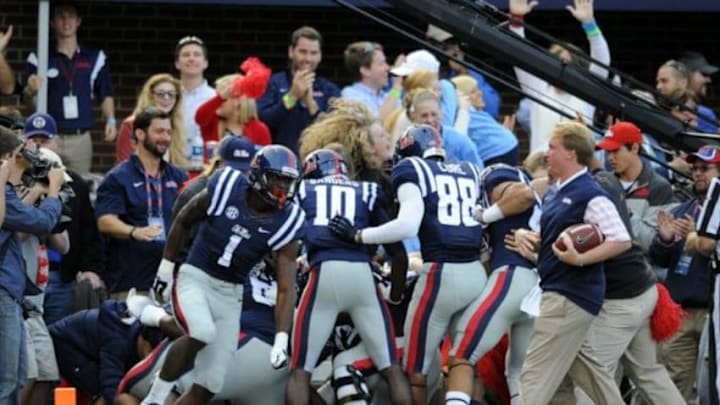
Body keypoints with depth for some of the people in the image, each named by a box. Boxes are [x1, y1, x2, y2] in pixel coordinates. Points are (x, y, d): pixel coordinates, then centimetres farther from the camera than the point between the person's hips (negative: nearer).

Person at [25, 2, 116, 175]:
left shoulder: (95, 58, 9)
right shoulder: (39, 59, 3)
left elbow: (105, 94, 15)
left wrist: (110, 120, 0)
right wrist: (31, 90, -20)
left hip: (81, 139, 2)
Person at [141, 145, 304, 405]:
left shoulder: (285, 224, -9)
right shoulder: (225, 190, -13)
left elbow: (286, 289, -9)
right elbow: (183, 221, 6)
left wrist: (281, 340, -20)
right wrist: (166, 268, 8)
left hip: (230, 295, 3)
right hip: (194, 279, -3)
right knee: (202, 333, -35)